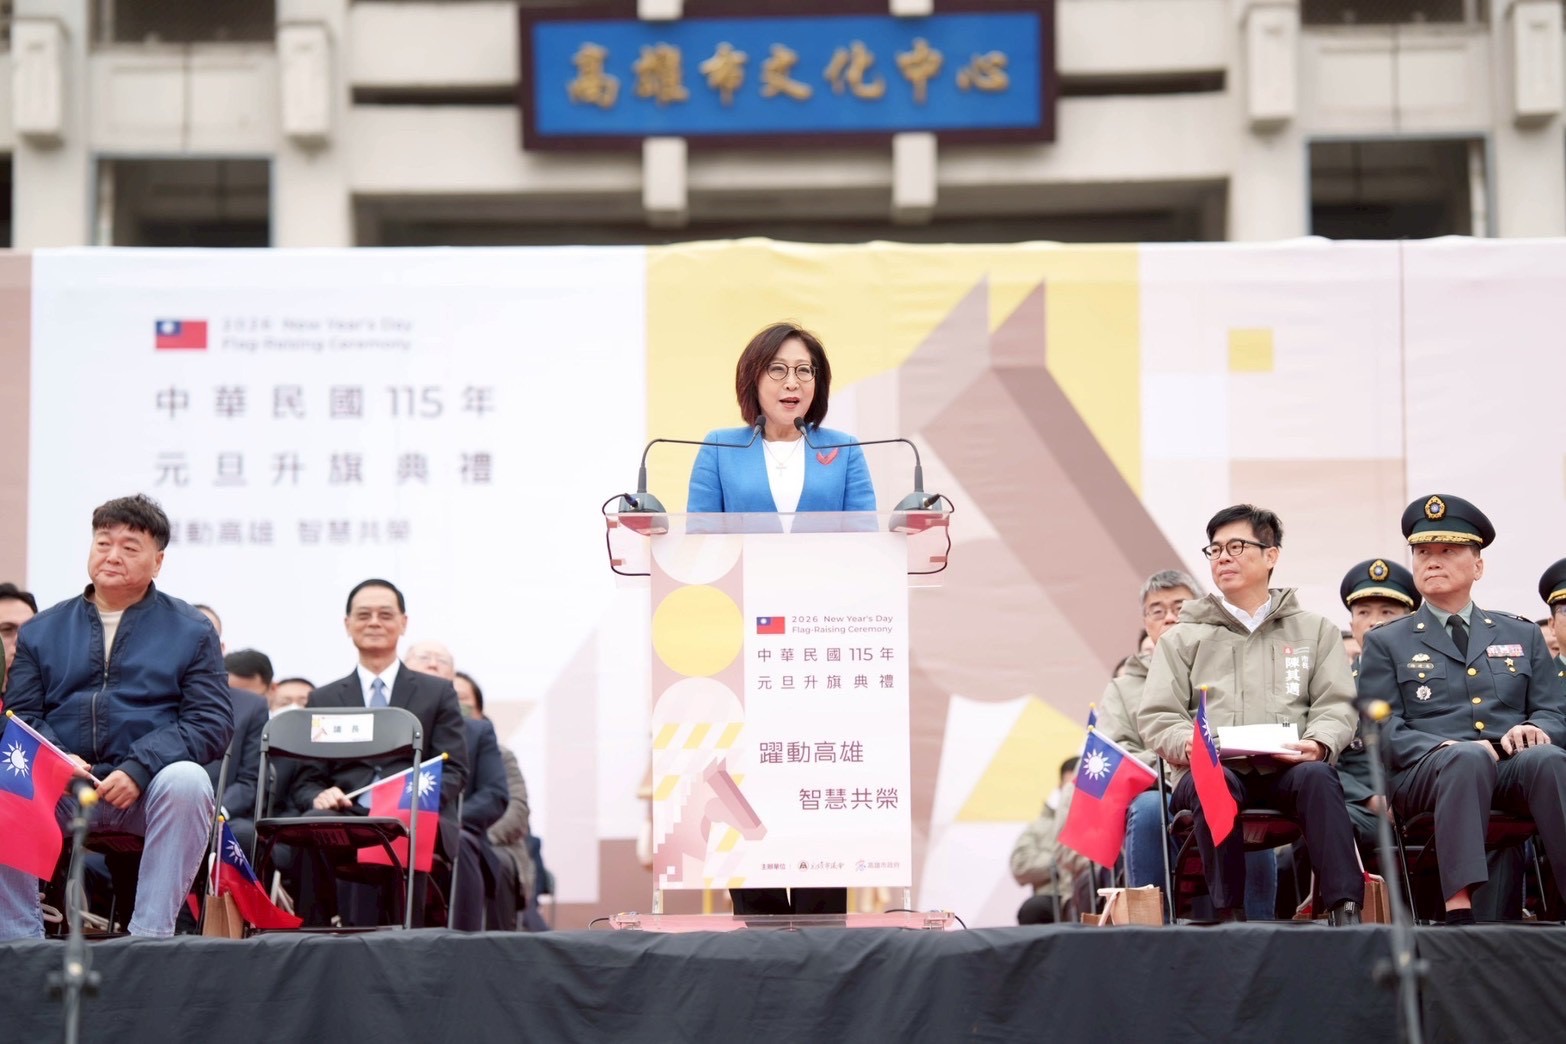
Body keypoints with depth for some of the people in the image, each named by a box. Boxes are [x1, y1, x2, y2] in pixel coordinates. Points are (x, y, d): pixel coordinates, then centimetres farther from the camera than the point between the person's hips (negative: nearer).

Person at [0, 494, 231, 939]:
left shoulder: (191, 631, 10)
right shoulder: (43, 630, 17)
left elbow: (213, 722, -1)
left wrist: (139, 769, -16)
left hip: (149, 791, -1)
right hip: (61, 792, 2)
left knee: (186, 780, -35)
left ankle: (150, 934, -31)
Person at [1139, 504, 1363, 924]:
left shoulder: (1315, 631, 22)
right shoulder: (1183, 638, 21)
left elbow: (1337, 705, 11)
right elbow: (1156, 717, 11)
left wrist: (1319, 743, -12)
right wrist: (1188, 743, -12)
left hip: (1285, 769, 0)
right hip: (1209, 769, 0)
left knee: (1317, 775, -35)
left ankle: (1345, 910, -40)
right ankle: (1228, 915, -35)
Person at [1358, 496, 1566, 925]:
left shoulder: (1522, 635, 25)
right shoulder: (1385, 644, 17)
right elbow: (1384, 730, 5)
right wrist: (1446, 748, -15)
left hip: (1515, 766, 2)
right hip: (1425, 773, -2)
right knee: (1468, 757, -39)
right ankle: (1459, 908, -53)